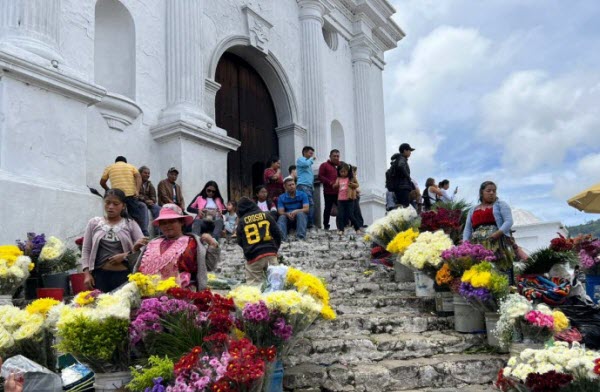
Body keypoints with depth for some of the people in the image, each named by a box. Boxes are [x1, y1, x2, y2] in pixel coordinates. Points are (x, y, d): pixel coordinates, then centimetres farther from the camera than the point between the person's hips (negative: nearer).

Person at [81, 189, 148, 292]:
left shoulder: (130, 224, 8)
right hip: (99, 274, 1)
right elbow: (86, 250, 10)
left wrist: (125, 255, -12)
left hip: (124, 274, -1)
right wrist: (87, 274, 1)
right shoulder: (94, 223, 11)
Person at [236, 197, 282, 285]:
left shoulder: (242, 221, 3)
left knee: (254, 284, 4)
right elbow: (277, 233, 7)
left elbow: (240, 242, 9)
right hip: (270, 253, 2)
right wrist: (275, 248, 21)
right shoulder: (266, 215, 7)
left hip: (253, 256, -2)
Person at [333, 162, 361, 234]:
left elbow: (357, 185, -1)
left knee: (350, 215, -3)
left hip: (349, 199, -3)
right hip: (340, 200, 3)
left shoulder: (351, 178, 1)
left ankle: (358, 228, 9)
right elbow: (335, 187, 10)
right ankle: (341, 230, 2)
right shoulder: (339, 179, 9)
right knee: (340, 215, -3)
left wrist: (353, 184, -21)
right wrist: (335, 185, -13)